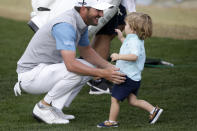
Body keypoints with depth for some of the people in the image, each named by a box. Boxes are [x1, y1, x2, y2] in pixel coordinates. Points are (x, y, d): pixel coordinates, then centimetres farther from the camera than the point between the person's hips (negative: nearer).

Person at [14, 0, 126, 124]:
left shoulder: (81, 23, 3)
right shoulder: (65, 25, -27)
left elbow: (86, 51, 18)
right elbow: (71, 64, -35)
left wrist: (109, 67, 2)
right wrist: (103, 74, -34)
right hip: (30, 75, -10)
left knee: (89, 67, 4)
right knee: (76, 71, -28)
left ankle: (55, 108, 4)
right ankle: (43, 106, -10)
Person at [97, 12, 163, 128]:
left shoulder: (134, 41, -20)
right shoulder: (138, 40, 13)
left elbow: (134, 56, -35)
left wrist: (119, 56, -38)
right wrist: (121, 38, 32)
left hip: (128, 77, -10)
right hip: (135, 78, 10)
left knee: (115, 98, -1)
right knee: (132, 101, 13)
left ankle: (112, 121, 7)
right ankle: (153, 110, 8)